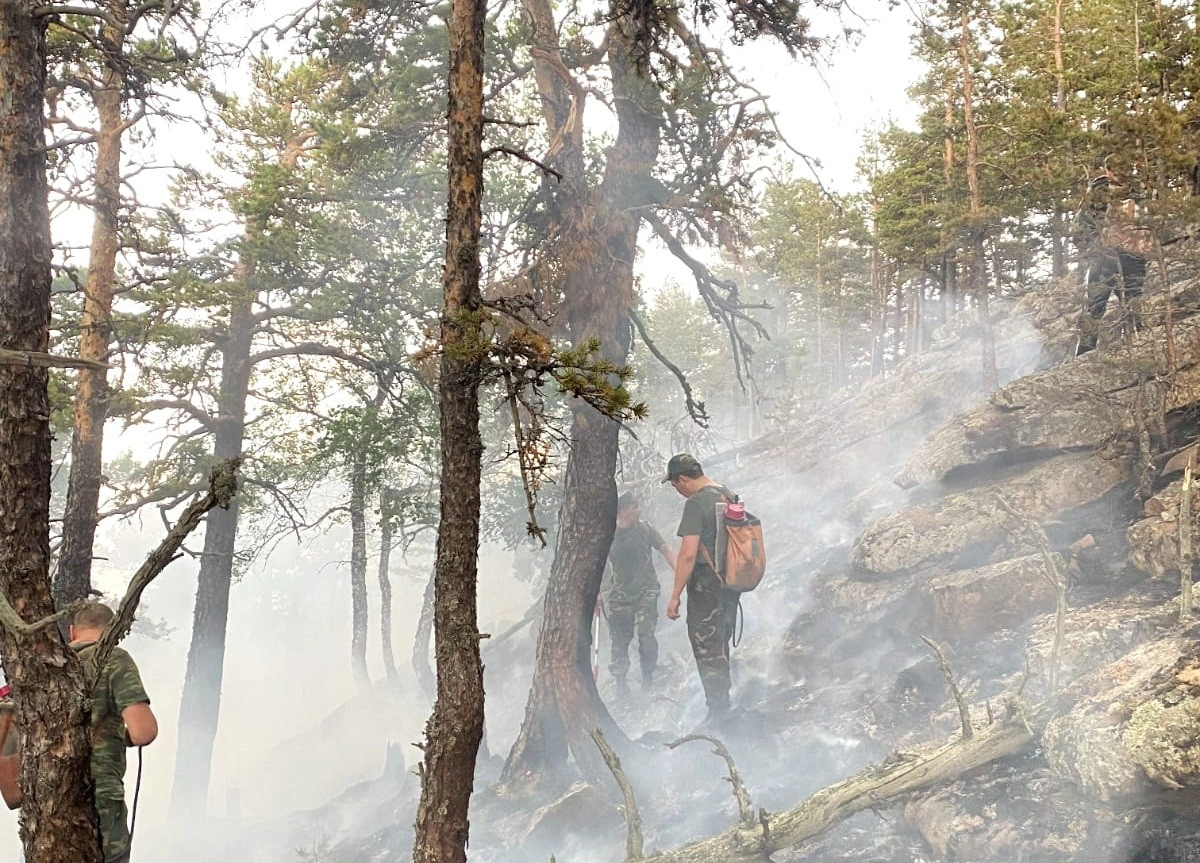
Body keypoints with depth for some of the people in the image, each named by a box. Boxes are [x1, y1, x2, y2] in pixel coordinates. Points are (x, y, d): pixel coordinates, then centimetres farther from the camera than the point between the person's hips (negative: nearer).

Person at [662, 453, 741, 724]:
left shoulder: (696, 504, -18)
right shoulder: (728, 495, 9)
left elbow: (688, 554, -23)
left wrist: (675, 595, -18)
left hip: (706, 586, -9)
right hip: (731, 581, 9)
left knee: (707, 650, -1)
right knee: (721, 646, 19)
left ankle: (717, 712, 1)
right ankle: (723, 704, 29)